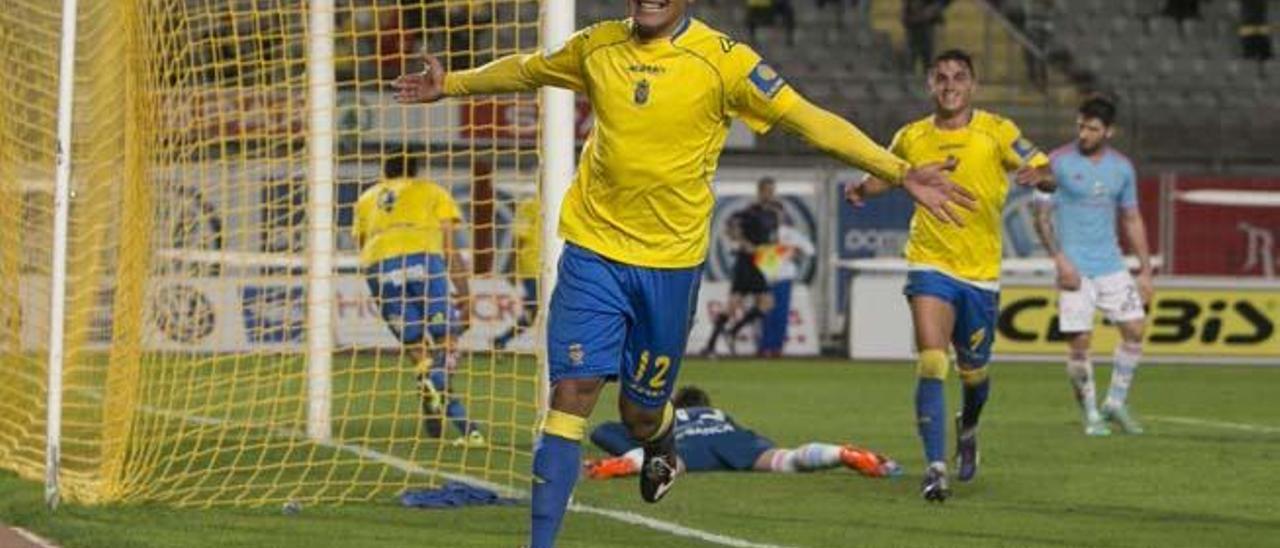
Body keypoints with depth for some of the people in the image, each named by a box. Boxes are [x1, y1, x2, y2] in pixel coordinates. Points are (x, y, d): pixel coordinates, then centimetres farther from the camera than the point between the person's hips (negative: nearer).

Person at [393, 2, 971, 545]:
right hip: (593, 251, 2)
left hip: (671, 260, -2)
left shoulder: (722, 60, -10)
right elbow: (526, 70, 22)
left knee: (642, 413, 8)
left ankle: (660, 446, 47)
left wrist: (899, 172, -19)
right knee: (571, 391, -10)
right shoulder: (596, 47, 2)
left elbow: (809, 120, -12)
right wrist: (450, 84, 31)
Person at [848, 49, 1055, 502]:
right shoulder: (912, 138, 4)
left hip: (981, 271, 0)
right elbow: (885, 174, 20)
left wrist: (1037, 176, -29)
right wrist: (863, 189, -3)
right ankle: (935, 469, -18)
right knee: (931, 364, -18)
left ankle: (968, 429, 48)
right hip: (931, 265, 0)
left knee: (973, 372, 14)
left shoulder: (997, 132, -2)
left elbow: (1048, 176, -4)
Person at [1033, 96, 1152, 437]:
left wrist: (1145, 270, 11)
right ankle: (1091, 415, 6)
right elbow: (1042, 216, -4)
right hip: (1074, 268, -4)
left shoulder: (1122, 167, 8)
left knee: (1134, 330, -3)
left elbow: (1132, 220, 16)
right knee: (1079, 342, -8)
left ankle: (1116, 403, 12)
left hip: (1111, 266, 4)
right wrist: (1059, 259, -15)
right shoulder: (1059, 162, -4)